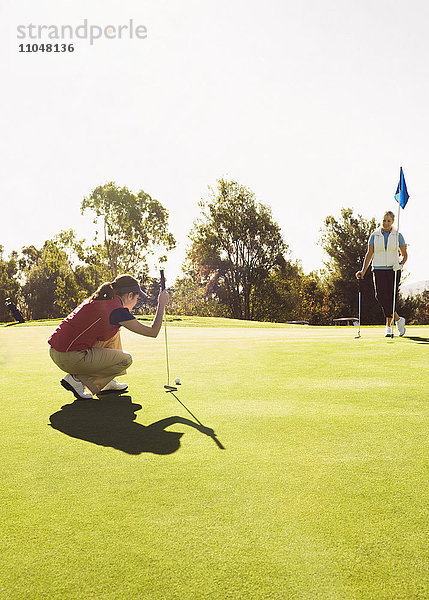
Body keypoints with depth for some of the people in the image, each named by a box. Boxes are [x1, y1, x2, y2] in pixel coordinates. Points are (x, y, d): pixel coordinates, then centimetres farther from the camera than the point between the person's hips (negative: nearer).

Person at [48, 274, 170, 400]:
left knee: (114, 333, 20)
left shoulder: (100, 299, 13)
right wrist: (161, 305, 2)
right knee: (126, 359, 2)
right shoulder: (118, 310, -14)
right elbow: (152, 332, -9)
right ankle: (77, 379, 0)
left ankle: (108, 383, 23)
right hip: (70, 357, -9)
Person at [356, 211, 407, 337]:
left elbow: (404, 255, 10)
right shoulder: (374, 235, 6)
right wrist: (363, 271, -3)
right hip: (379, 270, 1)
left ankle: (388, 326, 8)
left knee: (391, 298, -6)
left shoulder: (398, 235, 5)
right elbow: (369, 254, 6)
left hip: (393, 270, 0)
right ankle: (398, 319, -2)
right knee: (380, 295, -17)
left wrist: (401, 264, -11)